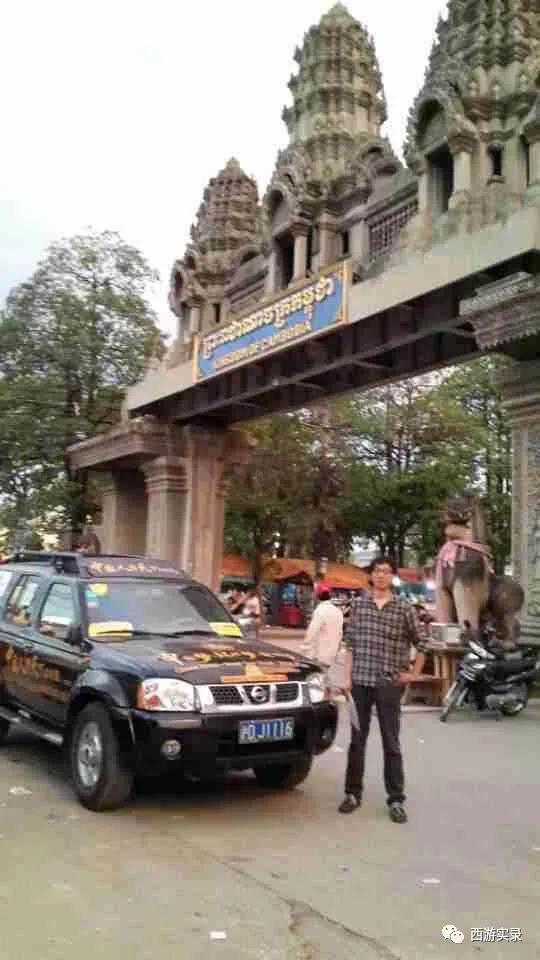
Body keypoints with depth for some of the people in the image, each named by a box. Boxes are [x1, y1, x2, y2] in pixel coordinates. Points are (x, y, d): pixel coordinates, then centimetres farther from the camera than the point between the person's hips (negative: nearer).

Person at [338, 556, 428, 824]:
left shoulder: (404, 608, -2)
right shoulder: (358, 604, 3)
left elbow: (421, 643, 8)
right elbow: (350, 644, 5)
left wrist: (414, 674, 5)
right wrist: (347, 677, 0)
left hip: (389, 684, -2)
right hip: (360, 681, 2)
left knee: (391, 743, 5)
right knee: (357, 740, 11)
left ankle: (396, 800, 13)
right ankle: (353, 793, 23)